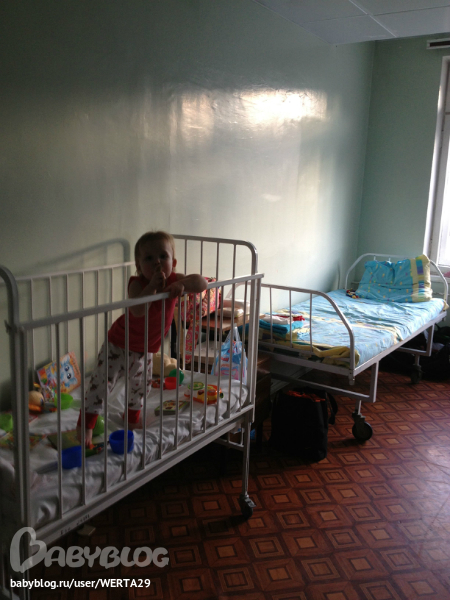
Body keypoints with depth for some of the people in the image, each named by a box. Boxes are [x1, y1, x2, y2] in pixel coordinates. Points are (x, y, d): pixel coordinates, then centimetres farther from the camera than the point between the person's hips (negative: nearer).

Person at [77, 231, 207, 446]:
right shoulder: (138, 283, -30)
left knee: (141, 385, 22)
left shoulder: (174, 280, -16)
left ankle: (133, 419, 48)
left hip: (146, 349, 5)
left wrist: (182, 285, -42)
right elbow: (137, 310, -47)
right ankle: (85, 425, 11)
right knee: (102, 383, -5)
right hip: (119, 342, -5)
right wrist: (153, 286, -53)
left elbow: (202, 283, -26)